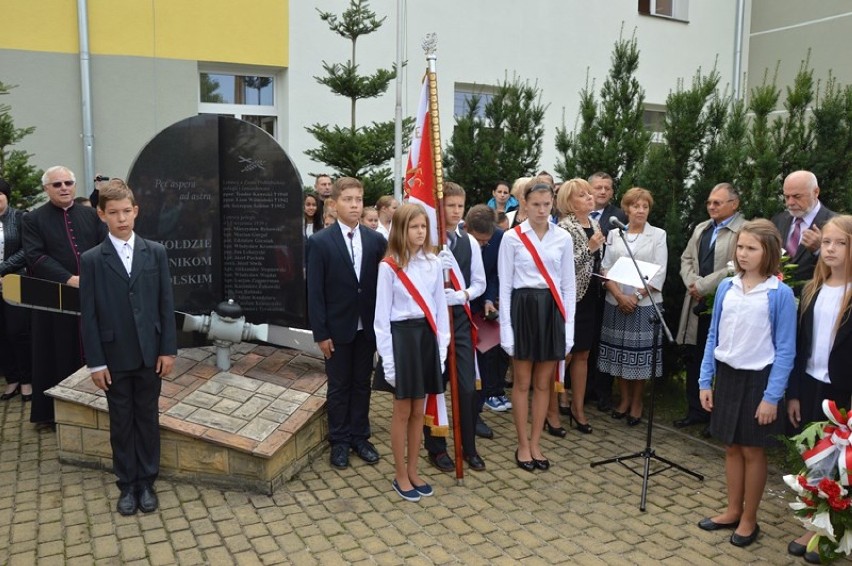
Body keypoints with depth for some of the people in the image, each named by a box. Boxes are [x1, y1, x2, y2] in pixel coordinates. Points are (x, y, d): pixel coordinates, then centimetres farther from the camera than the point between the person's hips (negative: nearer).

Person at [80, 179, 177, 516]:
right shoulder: (91, 260, -3)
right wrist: (95, 362, -7)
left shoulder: (155, 252, 1)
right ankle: (127, 485, 22)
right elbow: (88, 315, -4)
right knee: (121, 423, 9)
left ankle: (147, 482, 24)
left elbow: (166, 304, 1)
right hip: (114, 358, -1)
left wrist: (168, 349, -3)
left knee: (148, 419, 11)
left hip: (150, 354, 1)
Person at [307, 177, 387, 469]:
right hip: (337, 328, -2)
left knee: (362, 384, 14)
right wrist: (320, 333, -11)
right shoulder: (320, 242, -8)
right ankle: (339, 441, 25)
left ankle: (360, 437, 29)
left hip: (367, 327, 3)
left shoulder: (376, 240, 0)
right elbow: (315, 292, -8)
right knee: (339, 386, 10)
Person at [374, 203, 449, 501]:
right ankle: (400, 476, 22)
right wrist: (387, 356, -9)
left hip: (427, 335, 4)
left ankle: (413, 471, 28)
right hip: (402, 335, -4)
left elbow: (440, 306, 8)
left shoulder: (433, 263, 3)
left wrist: (442, 345, 4)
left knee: (419, 411, 13)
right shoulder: (389, 266, -8)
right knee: (403, 411, 6)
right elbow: (382, 313, -7)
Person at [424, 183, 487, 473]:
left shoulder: (470, 241, 3)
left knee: (468, 386, 5)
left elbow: (479, 283, 8)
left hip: (461, 317, 3)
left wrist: (463, 294, -10)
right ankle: (436, 447, 26)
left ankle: (469, 447, 24)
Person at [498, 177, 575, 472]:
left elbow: (568, 285, 7)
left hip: (552, 310, 3)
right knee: (522, 382, 7)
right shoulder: (512, 238, -4)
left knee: (544, 383, 10)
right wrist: (506, 328, -7)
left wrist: (568, 328, 3)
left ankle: (535, 444, 25)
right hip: (523, 309, -2)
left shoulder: (563, 238, 4)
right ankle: (523, 445, 22)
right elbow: (505, 286, -3)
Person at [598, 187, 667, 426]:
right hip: (616, 303, 2)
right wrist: (619, 295, -11)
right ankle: (624, 398, 22)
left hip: (646, 304, -2)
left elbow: (659, 273, -4)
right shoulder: (614, 234, 8)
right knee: (619, 351, 7)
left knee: (641, 353, 1)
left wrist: (637, 296, -13)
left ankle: (636, 402, 17)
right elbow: (605, 268, 3)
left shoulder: (658, 235, 2)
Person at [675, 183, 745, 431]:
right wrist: (692, 283, -4)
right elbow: (686, 259, 14)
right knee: (694, 360, 12)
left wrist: (703, 286, -15)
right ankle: (696, 411, 25)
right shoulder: (701, 228, 16)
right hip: (697, 305, 7)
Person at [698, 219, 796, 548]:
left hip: (758, 379, -4)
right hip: (727, 375, 4)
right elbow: (714, 337, 6)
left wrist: (772, 396, -13)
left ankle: (749, 520, 24)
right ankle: (733, 511, 30)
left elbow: (785, 350, -10)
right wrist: (705, 381, 4)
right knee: (732, 447, 14)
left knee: (752, 450, 8)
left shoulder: (780, 294, -12)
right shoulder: (726, 287, 0)